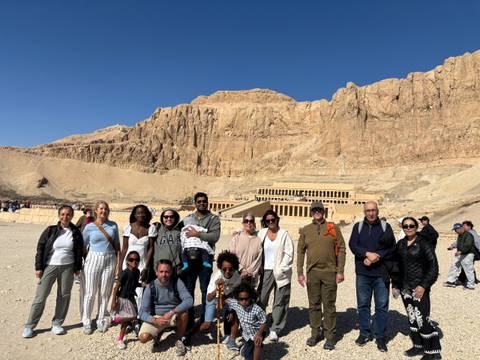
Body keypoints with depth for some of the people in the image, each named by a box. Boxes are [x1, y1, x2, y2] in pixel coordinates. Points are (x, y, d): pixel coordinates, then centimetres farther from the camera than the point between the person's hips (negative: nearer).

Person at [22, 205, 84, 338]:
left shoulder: (76, 232, 1)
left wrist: (78, 267, 6)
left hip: (68, 267, 2)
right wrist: (38, 267, -5)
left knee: (64, 296, 7)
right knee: (40, 296, 1)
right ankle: (29, 326, 16)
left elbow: (79, 251, 8)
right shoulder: (50, 230, -3)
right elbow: (40, 248, -1)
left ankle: (57, 324, 22)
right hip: (49, 266, -1)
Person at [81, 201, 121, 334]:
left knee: (105, 293, 8)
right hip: (93, 260, -1)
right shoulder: (89, 227, 1)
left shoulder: (113, 225, 6)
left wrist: (118, 263, 2)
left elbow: (117, 245, 8)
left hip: (110, 261, 1)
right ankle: (86, 321, 19)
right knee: (90, 293, 2)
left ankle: (101, 320, 23)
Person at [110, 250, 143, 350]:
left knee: (127, 319, 11)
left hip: (131, 298, 7)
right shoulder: (125, 272, -20)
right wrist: (113, 301, -19)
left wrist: (143, 285, -1)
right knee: (132, 317, -11)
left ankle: (120, 339, 25)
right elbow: (117, 286, -19)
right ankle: (115, 319, 11)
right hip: (122, 298, -7)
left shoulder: (137, 272, 1)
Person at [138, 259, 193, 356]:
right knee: (143, 337, -25)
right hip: (156, 317, 0)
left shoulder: (177, 282, -16)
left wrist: (171, 312, -37)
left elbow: (189, 300, -28)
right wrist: (155, 320, -34)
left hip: (174, 316, 0)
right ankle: (157, 333, 11)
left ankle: (179, 340, -6)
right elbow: (143, 312, -15)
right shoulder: (150, 287, -15)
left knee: (184, 312, -32)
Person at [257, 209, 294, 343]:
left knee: (280, 302, 4)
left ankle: (275, 329, 14)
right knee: (260, 300, -2)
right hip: (266, 271, 2)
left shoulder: (284, 234, 1)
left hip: (281, 273, -1)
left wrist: (280, 269, -11)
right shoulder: (261, 233, 8)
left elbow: (288, 254, -3)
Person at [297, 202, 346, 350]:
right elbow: (300, 252, 7)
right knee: (314, 305, 11)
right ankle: (315, 333, 26)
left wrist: (340, 271, -6)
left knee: (329, 305, 6)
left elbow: (341, 249, 0)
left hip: (329, 272, -2)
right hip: (312, 272, 2)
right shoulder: (305, 230, 5)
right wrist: (300, 273, 2)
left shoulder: (333, 228, 1)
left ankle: (330, 336, 19)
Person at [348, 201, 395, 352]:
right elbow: (353, 245, -4)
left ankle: (380, 336, 20)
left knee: (382, 306, 5)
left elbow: (392, 248, -4)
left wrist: (376, 257, -14)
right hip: (362, 272, 1)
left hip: (381, 273, -1)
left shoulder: (385, 226, 3)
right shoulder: (358, 226, 6)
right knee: (363, 304, 10)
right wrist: (368, 253, -19)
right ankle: (364, 333, 25)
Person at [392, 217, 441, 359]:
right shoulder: (400, 244, 8)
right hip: (404, 287, 6)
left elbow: (433, 266, -9)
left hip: (419, 287, -6)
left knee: (422, 319, -7)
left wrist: (424, 285, -15)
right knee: (412, 318, 13)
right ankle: (418, 346, 28)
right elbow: (396, 265, 15)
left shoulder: (424, 243, -8)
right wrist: (395, 284, 12)